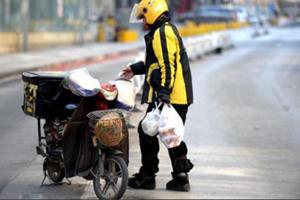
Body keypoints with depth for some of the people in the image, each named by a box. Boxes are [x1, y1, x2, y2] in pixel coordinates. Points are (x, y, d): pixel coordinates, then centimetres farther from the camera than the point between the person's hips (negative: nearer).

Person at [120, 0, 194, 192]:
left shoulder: (162, 33, -14)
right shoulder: (169, 30, 20)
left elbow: (167, 66, -22)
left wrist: (163, 93, -26)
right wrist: (136, 69, 33)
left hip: (168, 96, -10)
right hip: (181, 96, 10)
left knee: (147, 131, 0)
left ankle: (147, 176, 6)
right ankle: (181, 176, 11)